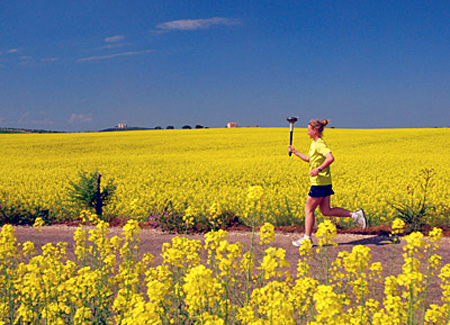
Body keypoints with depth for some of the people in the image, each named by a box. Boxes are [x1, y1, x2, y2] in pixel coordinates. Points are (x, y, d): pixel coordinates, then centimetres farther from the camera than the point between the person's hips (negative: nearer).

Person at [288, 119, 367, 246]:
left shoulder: (319, 144, -16)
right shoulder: (314, 143, 15)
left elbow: (330, 158, -30)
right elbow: (309, 159, 28)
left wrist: (318, 169, -29)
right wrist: (295, 152, 24)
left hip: (320, 183, -10)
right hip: (324, 183, 10)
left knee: (309, 209, 1)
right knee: (326, 211, 11)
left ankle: (307, 238, 9)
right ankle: (355, 215, 9)